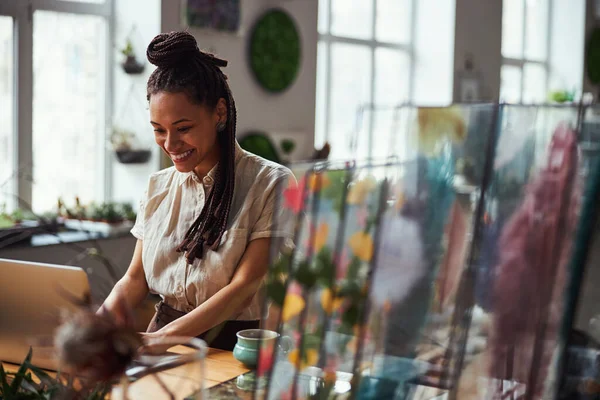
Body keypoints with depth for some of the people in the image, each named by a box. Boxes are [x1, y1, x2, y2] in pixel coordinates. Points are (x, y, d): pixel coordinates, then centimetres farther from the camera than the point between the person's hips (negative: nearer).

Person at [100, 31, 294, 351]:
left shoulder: (270, 184, -6)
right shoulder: (159, 187, 12)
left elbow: (244, 287, -14)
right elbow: (135, 279, 12)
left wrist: (163, 337, -23)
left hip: (231, 349, -5)